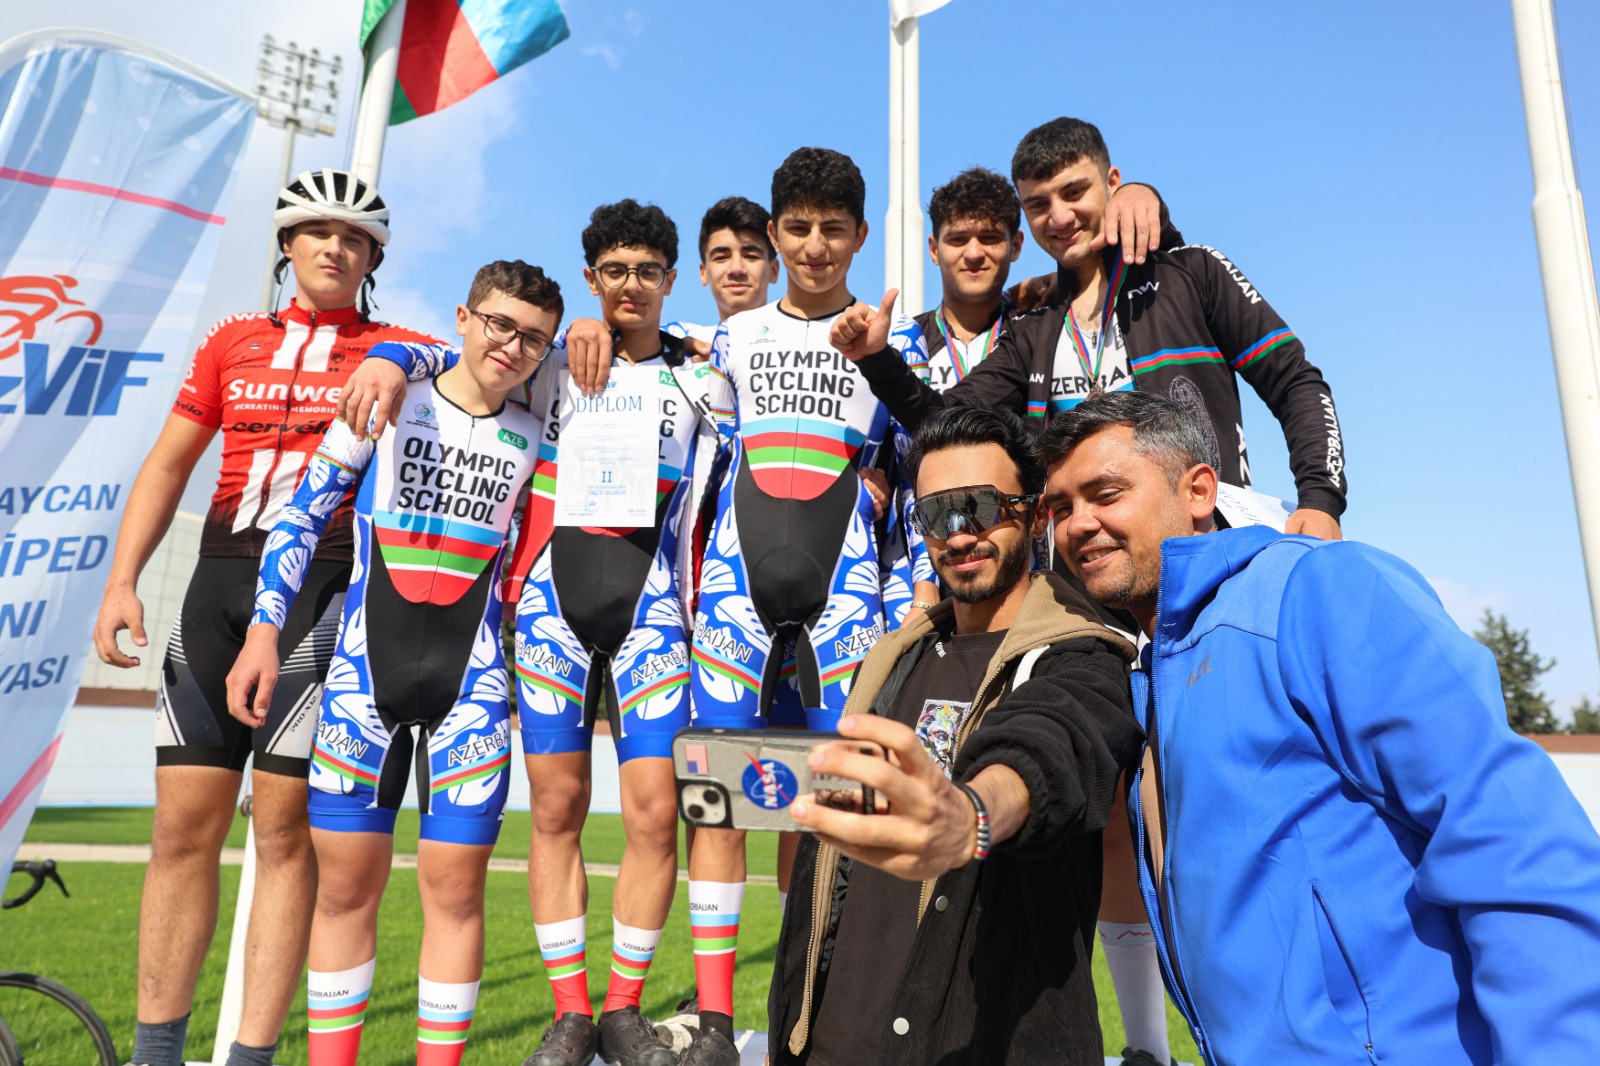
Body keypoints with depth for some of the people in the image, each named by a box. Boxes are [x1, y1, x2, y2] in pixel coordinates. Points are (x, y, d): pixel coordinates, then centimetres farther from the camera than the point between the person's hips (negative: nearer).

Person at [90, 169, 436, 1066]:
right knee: (185, 822, 5)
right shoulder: (234, 339, 17)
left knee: (285, 829, -1)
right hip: (219, 583, 4)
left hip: (324, 589, -3)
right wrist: (122, 581, 6)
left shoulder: (400, 350, 8)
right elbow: (170, 461, 14)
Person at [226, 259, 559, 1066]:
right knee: (345, 883, 5)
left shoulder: (538, 440, 6)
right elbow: (300, 517, 6)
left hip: (472, 681, 0)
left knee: (454, 887, 1)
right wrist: (264, 630, 0)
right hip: (365, 668, 0)